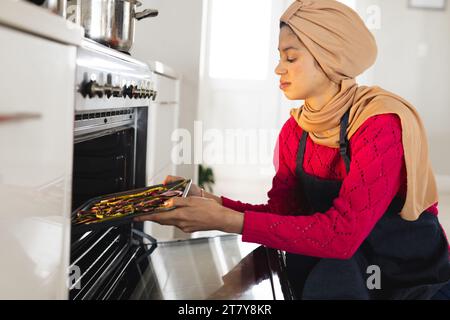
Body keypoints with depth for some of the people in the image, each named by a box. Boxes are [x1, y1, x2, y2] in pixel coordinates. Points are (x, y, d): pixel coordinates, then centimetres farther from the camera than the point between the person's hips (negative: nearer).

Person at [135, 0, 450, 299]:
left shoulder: (382, 123, -23)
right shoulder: (295, 130, -2)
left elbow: (342, 232, -31)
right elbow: (282, 211, -4)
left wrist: (224, 220, -32)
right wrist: (209, 201, -19)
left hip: (416, 280, -4)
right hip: (338, 266, 4)